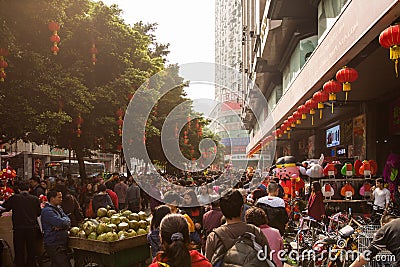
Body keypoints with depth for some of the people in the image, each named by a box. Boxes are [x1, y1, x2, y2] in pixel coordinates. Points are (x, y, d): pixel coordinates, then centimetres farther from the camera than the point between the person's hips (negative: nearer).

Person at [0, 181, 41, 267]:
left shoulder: (14, 198, -6)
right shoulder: (35, 199, -3)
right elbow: (38, 213, 6)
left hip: (18, 228, -1)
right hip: (32, 228, 1)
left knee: (19, 251, 11)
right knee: (31, 251, 14)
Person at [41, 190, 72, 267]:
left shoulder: (58, 208, 15)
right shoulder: (47, 211, -14)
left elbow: (68, 222, 7)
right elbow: (62, 222, -25)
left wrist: (60, 226, -14)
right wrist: (65, 219, -2)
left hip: (62, 244, 9)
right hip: (54, 245, -9)